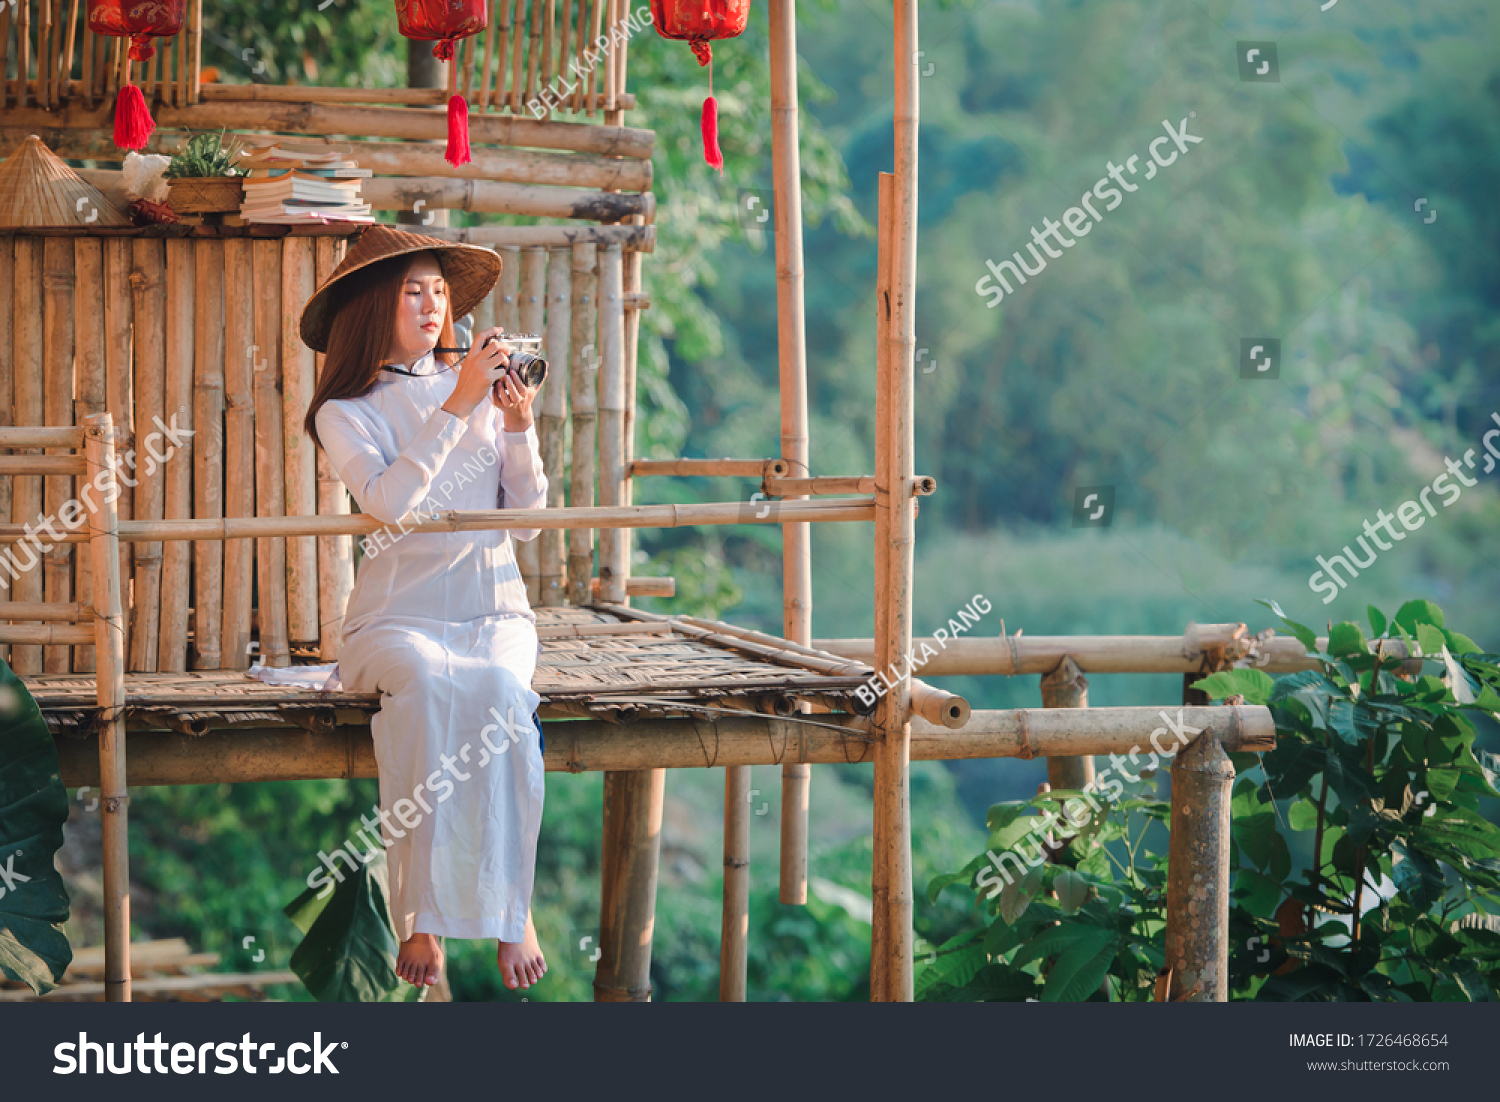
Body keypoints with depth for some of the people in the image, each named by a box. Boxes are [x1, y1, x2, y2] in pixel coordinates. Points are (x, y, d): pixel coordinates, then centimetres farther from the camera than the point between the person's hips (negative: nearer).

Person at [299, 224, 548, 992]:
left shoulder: (478, 382, 13)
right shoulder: (344, 413, 4)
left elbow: (528, 509, 11)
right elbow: (391, 502, -16)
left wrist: (520, 430, -6)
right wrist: (457, 408, -17)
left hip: (493, 610, 2)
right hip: (397, 617, -2)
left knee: (498, 691, -32)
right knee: (428, 685, -36)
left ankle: (510, 907, -26)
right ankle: (422, 919, -35)